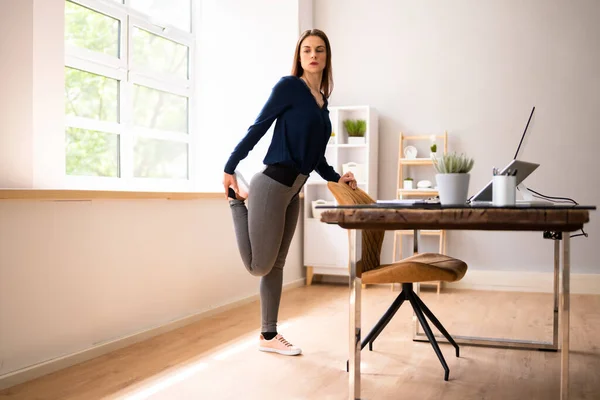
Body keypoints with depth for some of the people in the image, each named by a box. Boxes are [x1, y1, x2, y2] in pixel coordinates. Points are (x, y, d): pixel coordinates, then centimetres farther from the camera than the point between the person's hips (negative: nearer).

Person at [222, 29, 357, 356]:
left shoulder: (322, 102, 15)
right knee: (258, 265, -1)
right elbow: (258, 128, -9)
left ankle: (268, 336, 23)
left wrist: (336, 177, 5)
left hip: (293, 190, 8)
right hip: (272, 184, -8)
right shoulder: (289, 86, -8)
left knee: (276, 264, 13)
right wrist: (229, 169, -7)